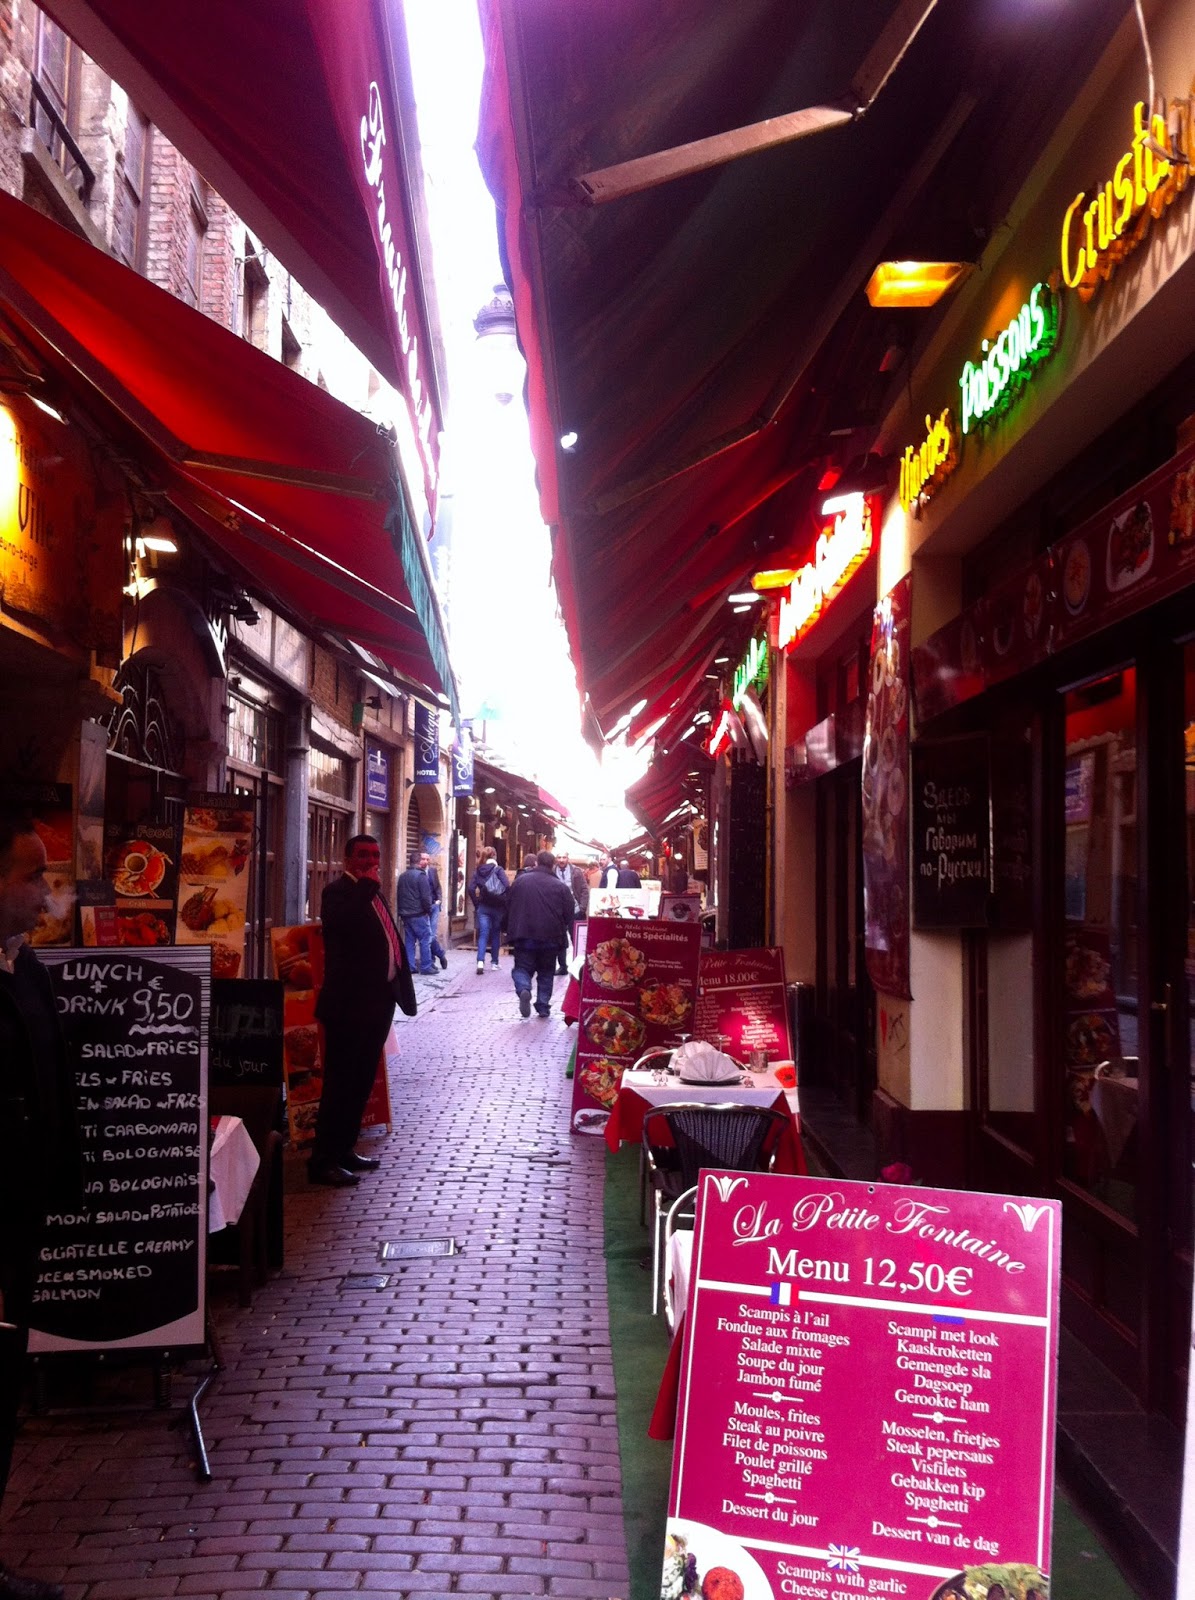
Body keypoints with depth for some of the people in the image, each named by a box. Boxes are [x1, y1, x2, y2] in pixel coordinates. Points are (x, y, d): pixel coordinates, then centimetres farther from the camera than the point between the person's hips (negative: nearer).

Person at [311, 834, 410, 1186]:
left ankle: (344, 1151, 26)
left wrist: (398, 983, 15)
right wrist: (368, 884, -24)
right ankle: (323, 1161, 0)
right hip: (349, 1003, -9)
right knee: (340, 1082, -5)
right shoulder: (339, 891, -11)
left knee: (360, 1081, 15)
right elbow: (341, 921, -34)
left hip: (377, 1000, 9)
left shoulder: (373, 894, 16)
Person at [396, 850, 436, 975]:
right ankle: (426, 967, -2)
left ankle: (410, 966, 7)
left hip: (406, 914, 7)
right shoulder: (420, 875, -13)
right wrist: (428, 910, -3)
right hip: (419, 914, -7)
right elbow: (425, 896, -15)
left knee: (409, 941, 9)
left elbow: (398, 895, 16)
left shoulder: (402, 876, 11)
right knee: (425, 940, -1)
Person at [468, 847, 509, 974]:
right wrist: (505, 901, -5)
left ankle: (480, 961, -20)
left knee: (483, 934, -1)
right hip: (497, 907, -1)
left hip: (483, 907, 1)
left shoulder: (478, 871, 3)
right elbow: (507, 886, -17)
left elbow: (471, 888, -6)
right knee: (495, 934, 14)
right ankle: (494, 962, 21)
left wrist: (476, 903, 2)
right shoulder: (498, 869, -5)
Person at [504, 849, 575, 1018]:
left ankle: (523, 989, -23)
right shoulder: (561, 887, -3)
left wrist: (510, 932, 19)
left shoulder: (520, 881, 2)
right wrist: (561, 936, 12)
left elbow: (508, 907, 9)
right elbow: (569, 916, -1)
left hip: (524, 936, 0)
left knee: (522, 968, 7)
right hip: (550, 937, 0)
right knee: (546, 972, 16)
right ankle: (543, 1005, 13)